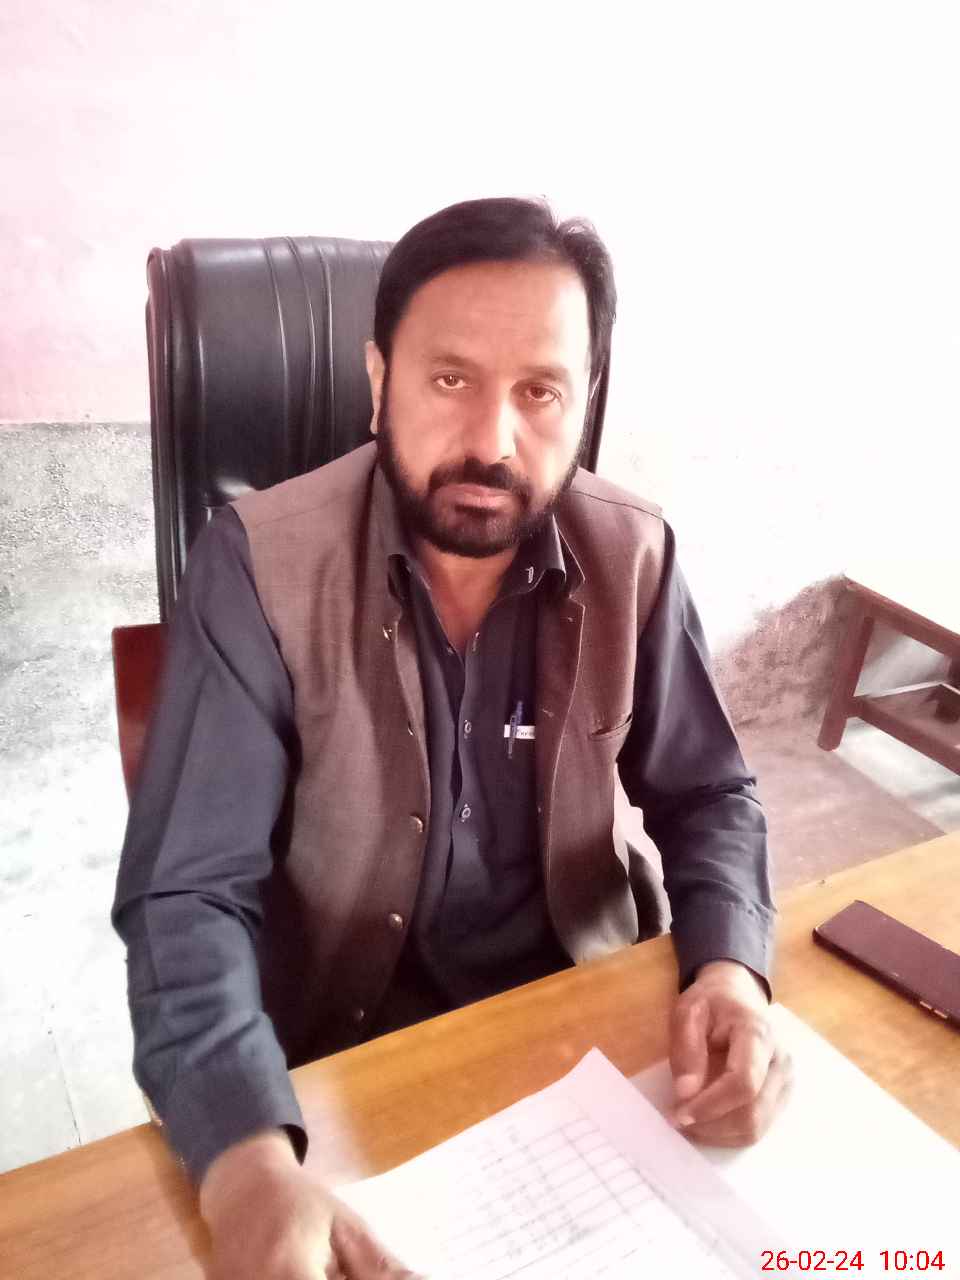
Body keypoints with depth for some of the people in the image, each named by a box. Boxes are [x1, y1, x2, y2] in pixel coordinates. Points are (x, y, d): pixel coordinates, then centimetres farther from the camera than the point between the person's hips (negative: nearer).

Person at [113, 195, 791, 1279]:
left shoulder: (635, 559, -11)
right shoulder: (261, 562, -19)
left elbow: (707, 795, 0)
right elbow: (188, 893, -20)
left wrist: (729, 968, -19)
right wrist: (249, 1161, -35)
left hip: (582, 1004, 2)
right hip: (344, 1037, -1)